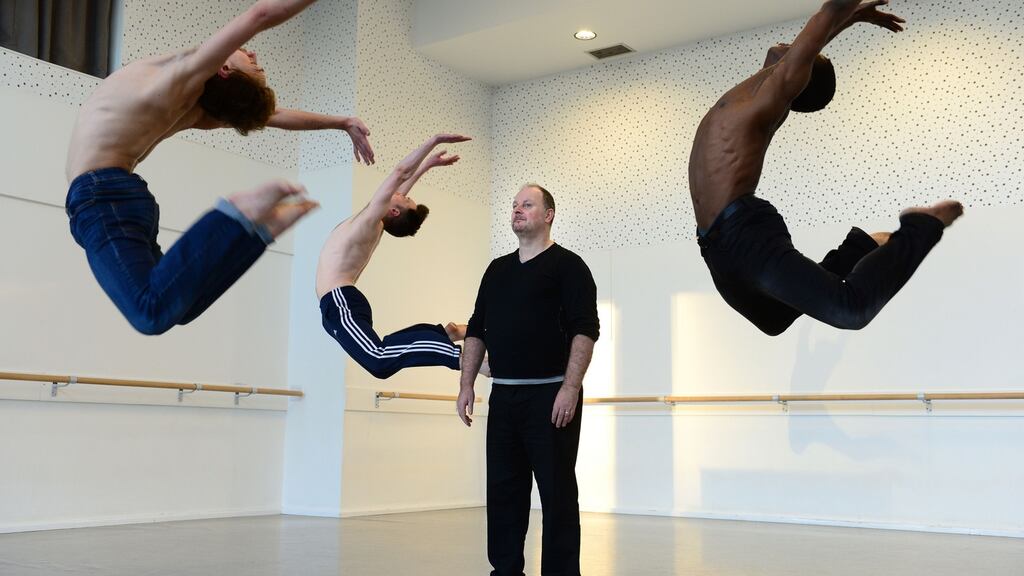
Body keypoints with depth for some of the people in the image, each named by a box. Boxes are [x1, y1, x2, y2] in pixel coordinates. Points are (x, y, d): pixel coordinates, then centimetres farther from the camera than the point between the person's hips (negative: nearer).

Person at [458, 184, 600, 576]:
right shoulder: (497, 270, 17)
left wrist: (571, 388, -19)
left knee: (557, 491, -1)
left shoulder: (567, 266, -2)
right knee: (504, 490, 10)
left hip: (551, 396, -6)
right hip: (504, 396, 6)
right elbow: (476, 330, 17)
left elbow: (586, 329, -11)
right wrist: (467, 384, 9)